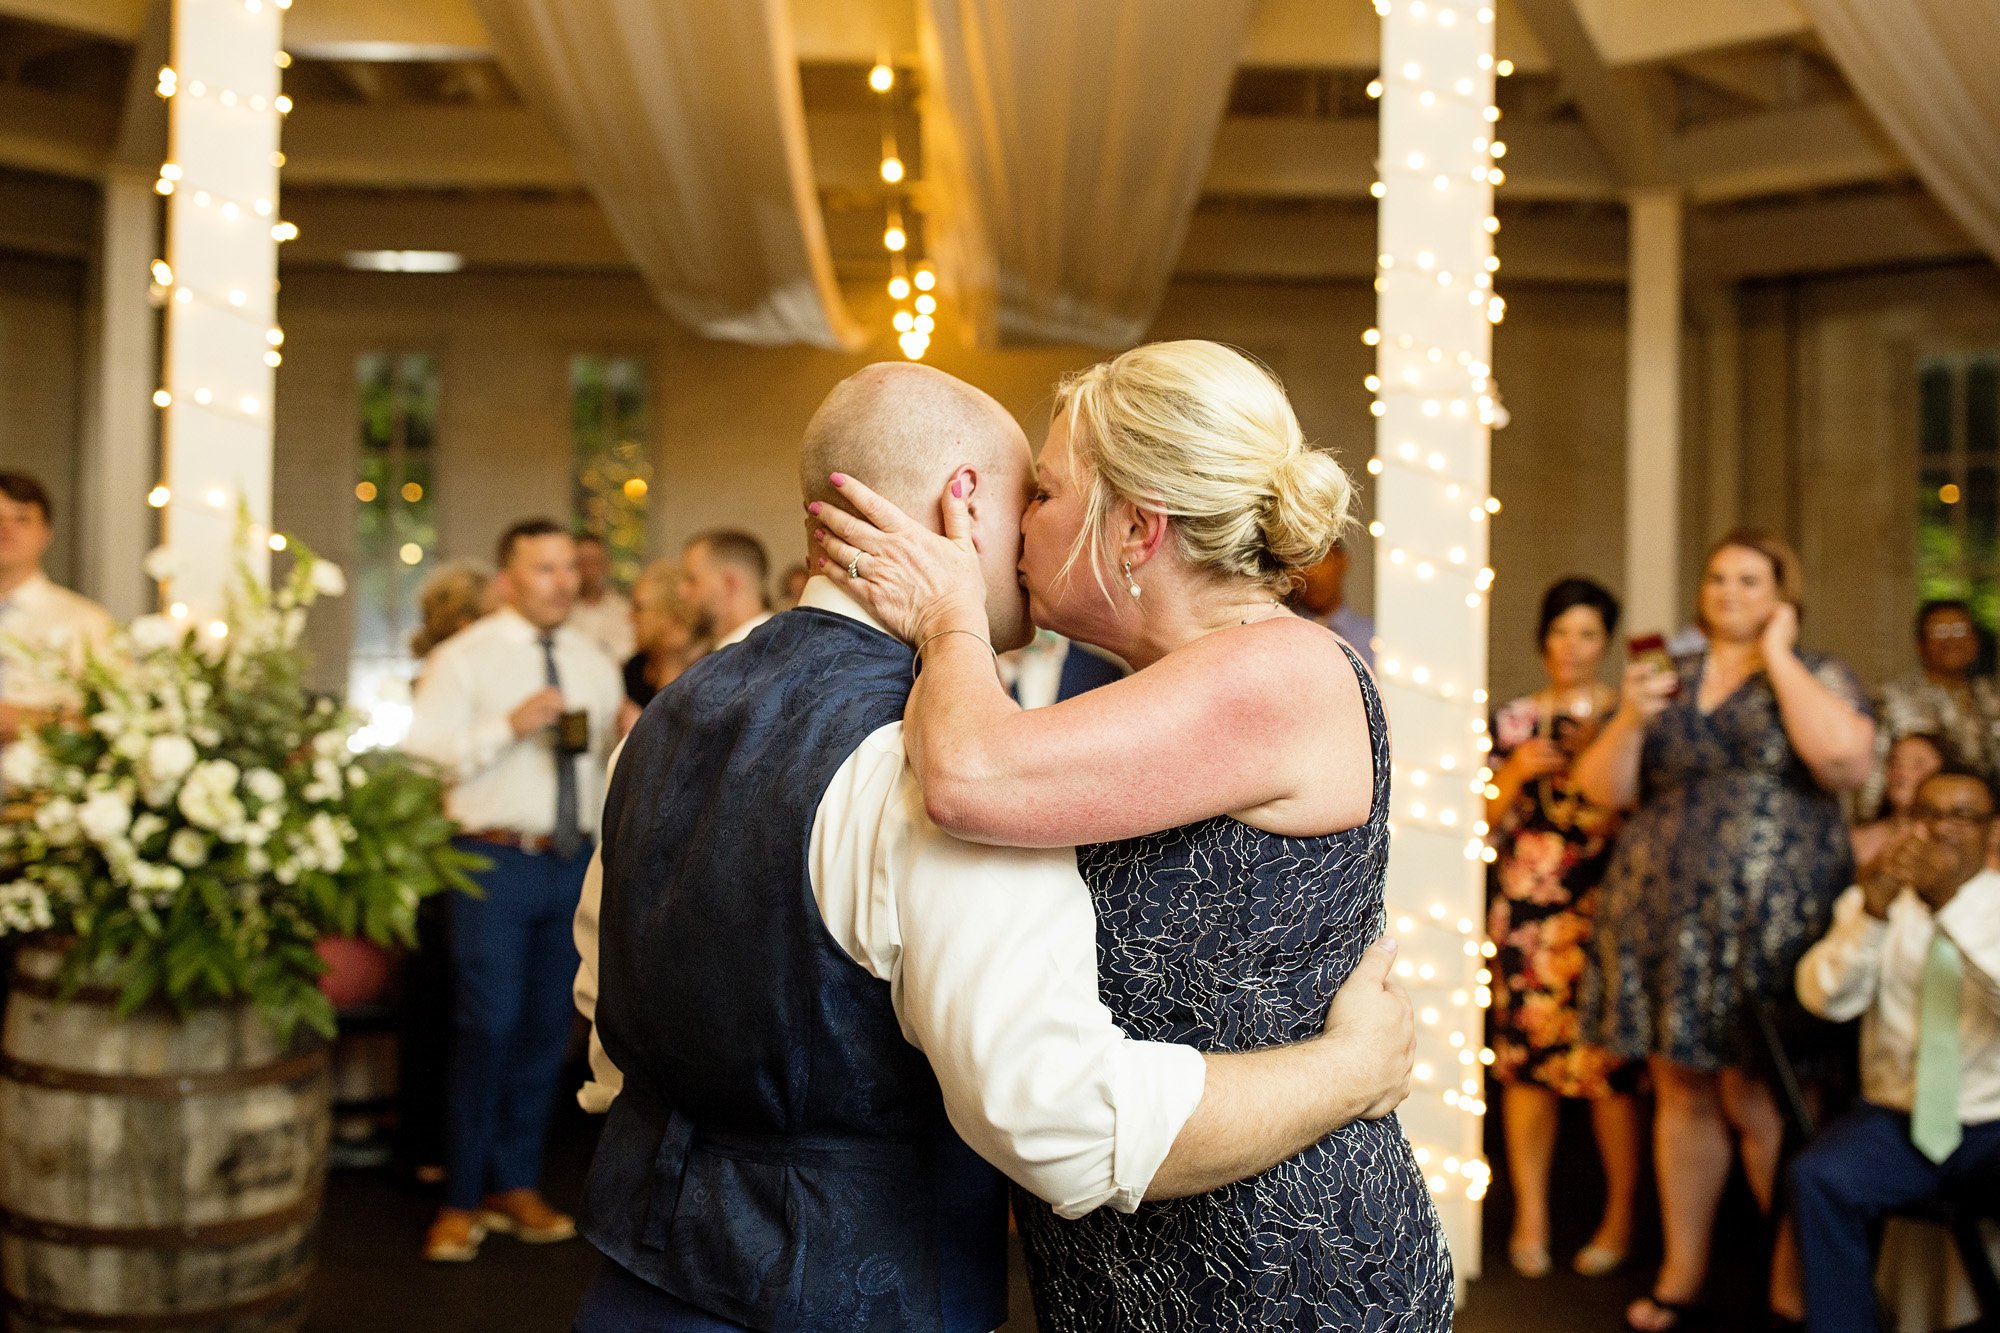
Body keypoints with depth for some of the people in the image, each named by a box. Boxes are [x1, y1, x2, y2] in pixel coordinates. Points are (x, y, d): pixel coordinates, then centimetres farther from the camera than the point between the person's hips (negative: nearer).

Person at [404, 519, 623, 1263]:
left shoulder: (595, 664, 14)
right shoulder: (465, 657, -1)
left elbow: (614, 766, 17)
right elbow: (424, 751, -11)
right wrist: (510, 726, -19)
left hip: (574, 861, 5)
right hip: (496, 860, -5)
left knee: (547, 1029, 10)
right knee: (488, 1027, -6)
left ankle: (517, 1185, 23)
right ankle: (462, 1200, 7)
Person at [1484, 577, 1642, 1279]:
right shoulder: (1513, 719, 13)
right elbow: (1486, 820, 13)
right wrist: (1517, 771, -5)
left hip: (1603, 905, -2)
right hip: (1526, 905, 2)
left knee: (1608, 1062, -7)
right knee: (1527, 1058, -1)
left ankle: (1621, 1217, 5)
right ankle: (1530, 1216, 9)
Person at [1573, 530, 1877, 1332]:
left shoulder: (1815, 676, 3)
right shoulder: (1667, 679, 14)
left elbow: (1846, 759, -18)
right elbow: (1602, 789, 10)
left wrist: (1777, 658, -9)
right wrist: (1630, 719, -8)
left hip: (1767, 920, -4)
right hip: (1665, 913, 4)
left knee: (1757, 1099, -3)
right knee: (1681, 1091, 9)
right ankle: (1682, 1268, 20)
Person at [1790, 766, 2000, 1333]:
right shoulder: (1870, 901, 6)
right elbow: (1825, 997, -12)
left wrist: (1953, 903, -33)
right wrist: (1873, 911, -29)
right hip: (1896, 1120, 2)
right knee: (1817, 1177, -28)